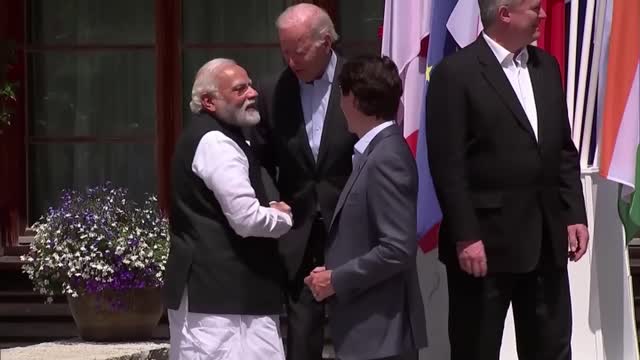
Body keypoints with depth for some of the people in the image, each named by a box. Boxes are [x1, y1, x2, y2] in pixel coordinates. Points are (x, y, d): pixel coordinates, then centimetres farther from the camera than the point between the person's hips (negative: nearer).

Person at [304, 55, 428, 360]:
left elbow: (398, 248, -23)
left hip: (380, 332, -9)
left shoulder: (387, 158, -17)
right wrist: (332, 273, 5)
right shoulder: (376, 152, 12)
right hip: (368, 328, 9)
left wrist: (336, 281, -15)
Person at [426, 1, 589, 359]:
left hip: (547, 237, 6)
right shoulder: (456, 73, -10)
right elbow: (447, 165, -12)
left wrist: (575, 215, 8)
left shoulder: (546, 66, 11)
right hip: (486, 239, -6)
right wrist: (465, 237, -16)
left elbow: (564, 150, 15)